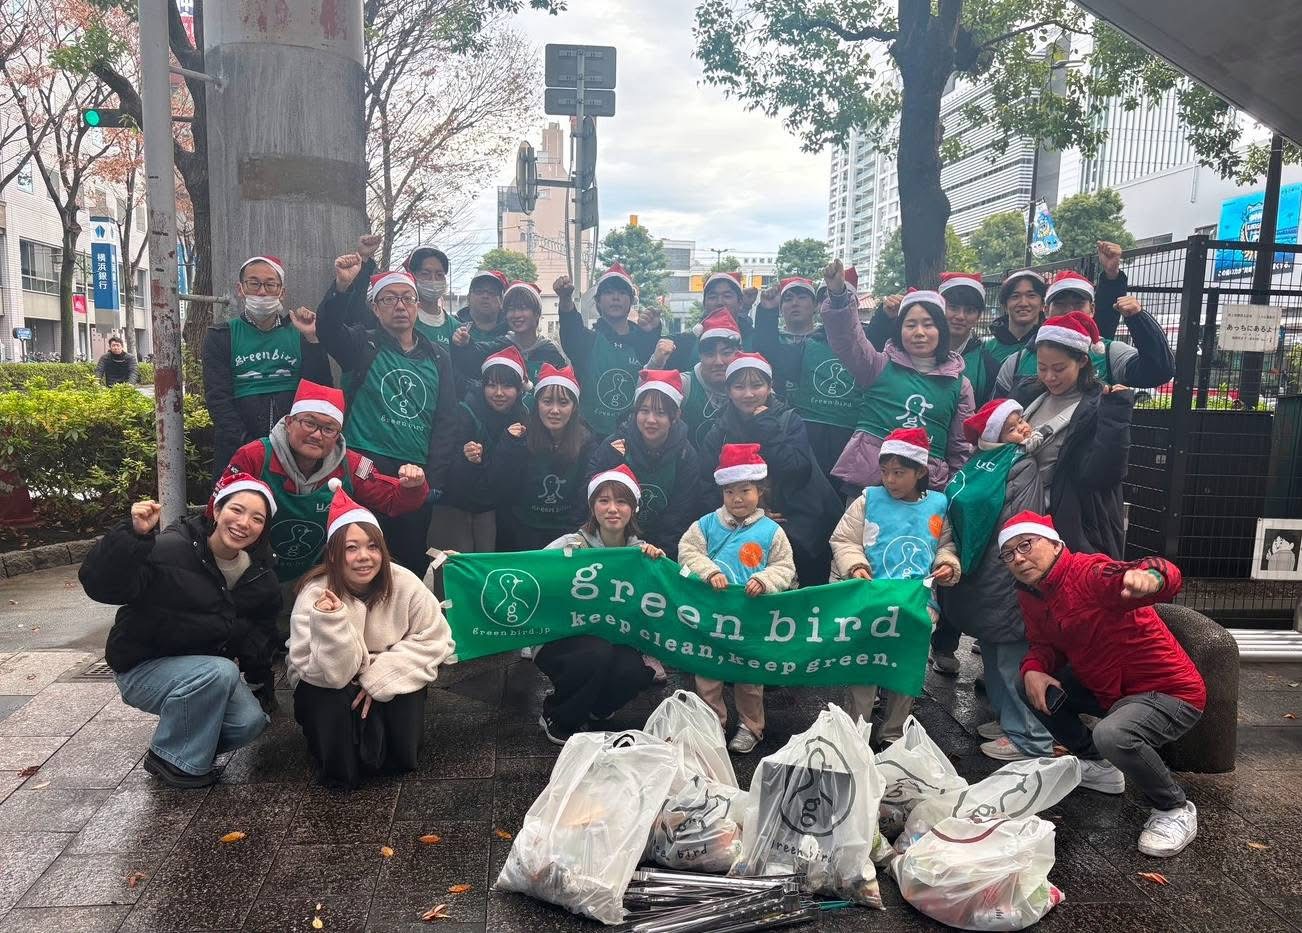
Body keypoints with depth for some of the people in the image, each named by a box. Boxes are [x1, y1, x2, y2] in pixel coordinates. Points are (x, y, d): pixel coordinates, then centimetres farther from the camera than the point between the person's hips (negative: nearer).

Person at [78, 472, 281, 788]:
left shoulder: (257, 573, -3)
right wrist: (134, 535, -47)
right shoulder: (172, 548, -24)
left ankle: (190, 743, 14)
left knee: (250, 720, -17)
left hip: (202, 667, 6)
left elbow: (261, 629, 12)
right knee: (219, 672, -33)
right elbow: (101, 585, -34)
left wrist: (261, 681, 3)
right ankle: (173, 759, -9)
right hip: (142, 667, -6)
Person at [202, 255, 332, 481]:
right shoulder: (221, 336, 9)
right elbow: (218, 398, 0)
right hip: (238, 449, -1)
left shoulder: (299, 334, 12)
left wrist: (313, 340, -10)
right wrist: (248, 445, -14)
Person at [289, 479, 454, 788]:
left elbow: (436, 640, -15)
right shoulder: (315, 595, -25)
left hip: (387, 682, 2)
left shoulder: (403, 583, -20)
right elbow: (330, 674, -29)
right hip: (325, 692, -2)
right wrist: (330, 623, -46)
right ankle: (338, 764, 4)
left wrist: (380, 678, -24)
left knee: (403, 756, -20)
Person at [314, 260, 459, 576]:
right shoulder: (362, 346, 5)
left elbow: (446, 422, 10)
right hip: (368, 467, -3)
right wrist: (341, 286, -35)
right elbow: (327, 326, -17)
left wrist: (434, 479, 2)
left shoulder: (438, 358, 13)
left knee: (413, 558, 7)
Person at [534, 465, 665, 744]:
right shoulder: (571, 545, -12)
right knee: (599, 654, -35)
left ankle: (596, 708, 10)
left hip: (614, 642, 3)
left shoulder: (640, 551, 0)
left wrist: (658, 561, -21)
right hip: (559, 644, -3)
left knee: (638, 670, -29)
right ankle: (554, 718, -3)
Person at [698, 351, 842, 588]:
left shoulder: (789, 421, 5)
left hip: (798, 526, -1)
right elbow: (707, 490, 2)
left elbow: (798, 473, -11)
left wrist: (767, 428, -10)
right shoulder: (718, 433, 8)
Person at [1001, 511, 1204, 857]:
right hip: (1105, 689, 9)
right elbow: (1044, 645, 11)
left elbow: (1167, 576, -43)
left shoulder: (1087, 572, -26)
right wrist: (1033, 671, -12)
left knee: (1113, 735, -34)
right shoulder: (1030, 594, 0)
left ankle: (1175, 810, -3)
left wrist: (1151, 575, -68)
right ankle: (1099, 767, 22)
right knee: (1036, 690, 5)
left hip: (1170, 692, -9)